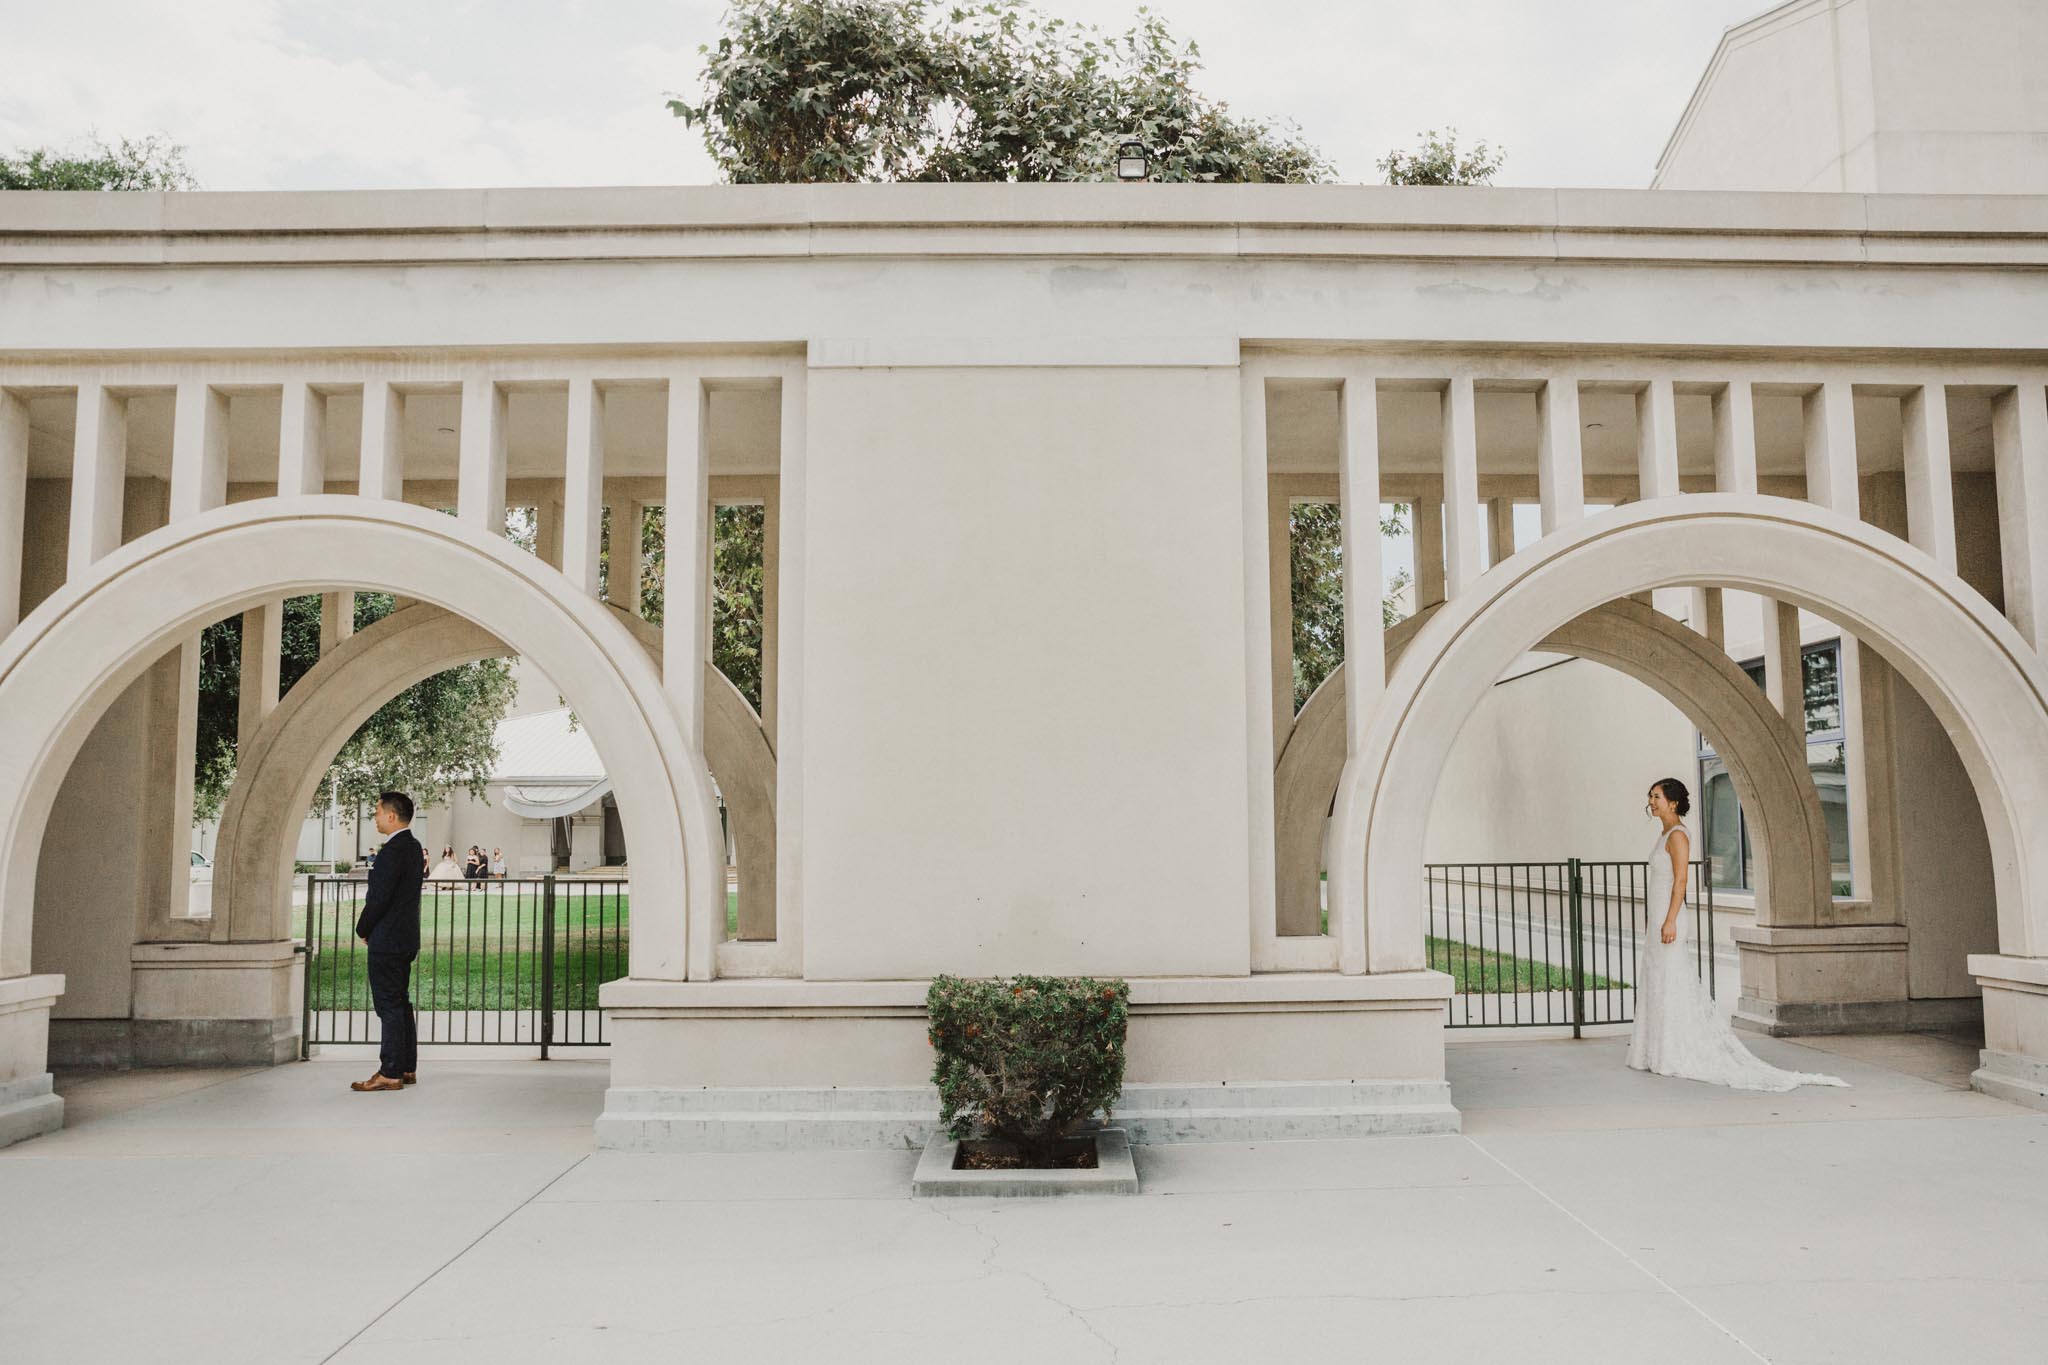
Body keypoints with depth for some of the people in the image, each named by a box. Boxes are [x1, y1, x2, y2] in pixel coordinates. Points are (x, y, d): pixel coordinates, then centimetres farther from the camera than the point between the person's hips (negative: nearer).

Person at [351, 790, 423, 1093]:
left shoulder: (393, 850, -19)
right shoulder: (414, 847, 12)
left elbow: (379, 897, -20)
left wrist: (363, 930, -4)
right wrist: (370, 928, 16)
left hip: (386, 940, -10)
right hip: (406, 938, 10)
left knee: (389, 1007, -5)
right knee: (400, 1004, 15)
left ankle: (391, 1074, -1)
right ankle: (407, 1068, 20)